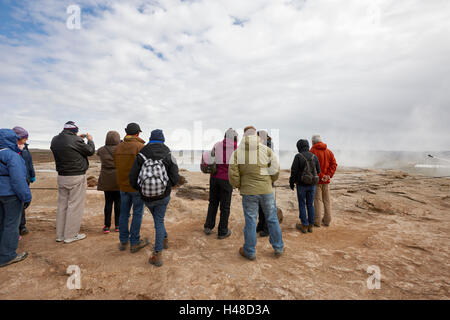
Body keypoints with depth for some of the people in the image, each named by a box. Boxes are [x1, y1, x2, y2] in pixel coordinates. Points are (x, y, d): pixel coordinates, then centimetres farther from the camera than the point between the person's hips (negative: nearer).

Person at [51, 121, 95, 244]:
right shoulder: (76, 141, -16)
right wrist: (90, 140, 13)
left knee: (62, 205, 15)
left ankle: (60, 234, 24)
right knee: (75, 206, 1)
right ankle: (70, 235, 8)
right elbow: (90, 151, -4)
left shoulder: (55, 140, 5)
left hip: (61, 177, 8)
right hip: (76, 178, -7)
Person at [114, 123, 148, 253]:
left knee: (124, 212, 15)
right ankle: (134, 242, 15)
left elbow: (117, 166, 11)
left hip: (123, 185, 6)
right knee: (137, 213, 6)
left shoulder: (118, 147, 4)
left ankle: (123, 241, 24)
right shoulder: (141, 147, -15)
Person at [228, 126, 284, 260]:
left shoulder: (237, 152, -5)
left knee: (250, 221, 10)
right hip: (266, 190, 1)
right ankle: (278, 248, 29)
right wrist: (269, 182, 12)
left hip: (248, 191, 0)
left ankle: (249, 251, 22)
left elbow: (232, 174, -8)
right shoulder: (267, 150, -4)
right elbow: (275, 170, -5)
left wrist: (239, 186, 9)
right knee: (272, 219, 16)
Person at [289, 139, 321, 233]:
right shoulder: (314, 156, 1)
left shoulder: (298, 156, -12)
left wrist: (291, 182, 1)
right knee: (310, 204, 13)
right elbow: (318, 171, 7)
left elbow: (294, 171, -12)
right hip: (312, 185, 4)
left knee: (302, 204, 7)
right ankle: (311, 225, 20)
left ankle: (304, 225, 13)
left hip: (302, 184, -4)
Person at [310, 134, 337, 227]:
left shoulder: (312, 151, -10)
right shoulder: (329, 151, 9)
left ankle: (317, 221, 5)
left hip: (316, 180, -5)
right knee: (326, 200, 13)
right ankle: (327, 220, 20)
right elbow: (334, 164, 2)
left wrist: (321, 176, -14)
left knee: (317, 200, 1)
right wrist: (329, 175, -6)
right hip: (326, 181, 5)